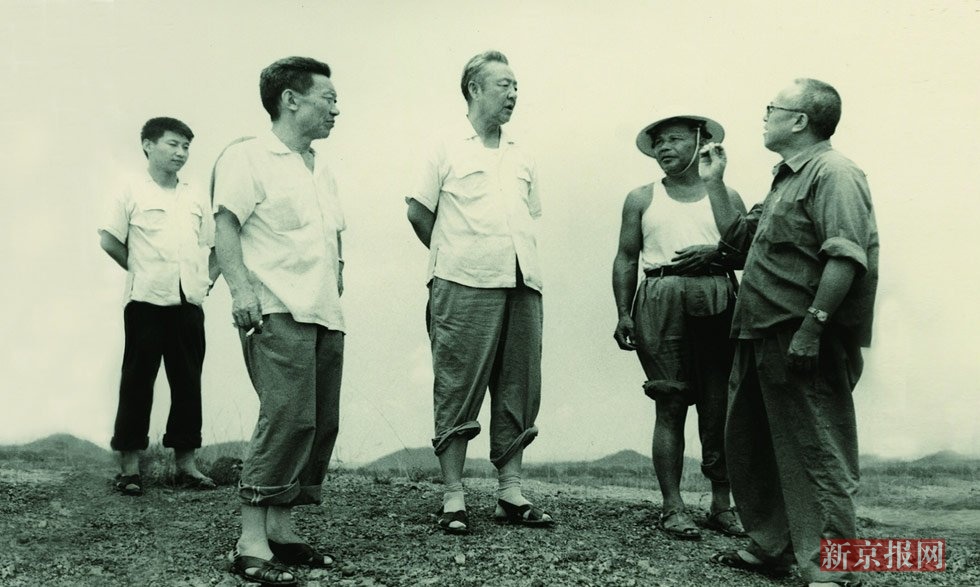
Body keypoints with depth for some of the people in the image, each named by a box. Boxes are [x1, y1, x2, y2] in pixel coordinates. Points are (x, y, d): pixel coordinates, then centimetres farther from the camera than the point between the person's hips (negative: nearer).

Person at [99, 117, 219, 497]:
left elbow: (215, 244, 18)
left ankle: (185, 462, 14)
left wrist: (208, 279, 6)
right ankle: (129, 466, 7)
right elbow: (109, 240, 0)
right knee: (138, 380, 0)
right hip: (147, 300, -4)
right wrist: (143, 272, 3)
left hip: (189, 302, 4)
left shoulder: (196, 196, 13)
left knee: (188, 382, 6)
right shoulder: (132, 191, 0)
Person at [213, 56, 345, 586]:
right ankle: (251, 544, -12)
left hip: (325, 317, 9)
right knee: (288, 417, -17)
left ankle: (280, 530, 15)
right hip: (278, 314, -8)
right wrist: (241, 288, -21)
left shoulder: (321, 169, 23)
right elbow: (226, 226, -10)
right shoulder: (248, 157, -2)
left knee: (321, 423, 6)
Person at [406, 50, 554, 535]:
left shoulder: (520, 157, 18)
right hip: (466, 289, -6)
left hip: (522, 286, 6)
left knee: (518, 394, 7)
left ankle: (511, 494, 15)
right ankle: (453, 499, 4)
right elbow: (418, 211, 4)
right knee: (458, 392, -2)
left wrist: (511, 259, 13)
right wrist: (453, 257, 9)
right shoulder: (448, 148, 2)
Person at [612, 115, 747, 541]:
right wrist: (623, 313, -1)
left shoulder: (726, 197, 16)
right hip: (661, 301, -1)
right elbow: (626, 258, 9)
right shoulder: (642, 199, 14)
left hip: (717, 302, 1)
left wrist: (714, 253, -9)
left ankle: (721, 505, 8)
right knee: (671, 405, -5)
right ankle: (672, 507, 0)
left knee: (719, 406, -1)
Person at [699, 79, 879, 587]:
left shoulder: (833, 173, -11)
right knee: (749, 446, 17)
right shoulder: (786, 179, 21)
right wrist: (714, 182, 21)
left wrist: (812, 326, -26)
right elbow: (737, 234, 29)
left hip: (802, 344, -11)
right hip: (761, 337, 11)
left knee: (817, 458, -5)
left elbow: (846, 256, -22)